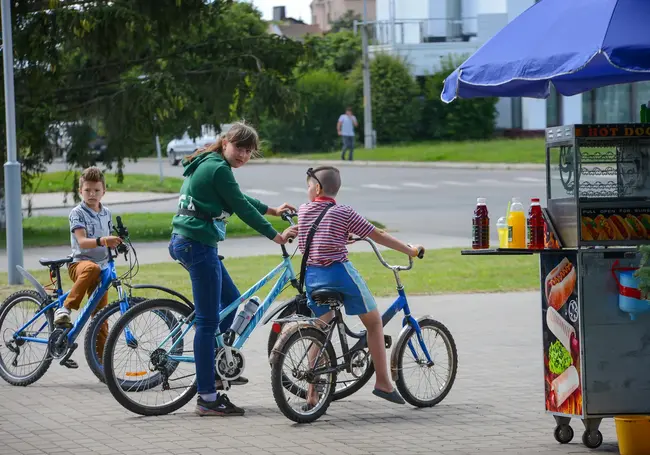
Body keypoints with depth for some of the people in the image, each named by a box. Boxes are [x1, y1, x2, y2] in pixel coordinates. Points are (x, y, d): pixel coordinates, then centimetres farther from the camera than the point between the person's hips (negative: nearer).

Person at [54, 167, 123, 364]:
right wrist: (101, 241, -39)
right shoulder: (77, 213, -7)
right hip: (79, 263, -6)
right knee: (92, 268, -43)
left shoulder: (106, 213, 12)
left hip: (102, 267, 6)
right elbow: (82, 241, -22)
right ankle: (65, 308, -33)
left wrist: (116, 243, 7)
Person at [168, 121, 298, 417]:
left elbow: (240, 200, 31)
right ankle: (207, 398, -6)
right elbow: (242, 208, -13)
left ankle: (218, 369, 27)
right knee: (208, 320, -8)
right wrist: (276, 236, -6)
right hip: (198, 244, -11)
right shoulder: (218, 169, -14)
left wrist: (272, 210, 40)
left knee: (232, 302, 19)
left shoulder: (207, 165, 18)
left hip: (186, 243, 11)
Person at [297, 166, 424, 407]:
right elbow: (379, 237, -3)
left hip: (311, 276, 4)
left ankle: (312, 394, 8)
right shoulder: (344, 213, -5)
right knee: (374, 323, 12)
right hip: (340, 272, -4)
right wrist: (411, 250, 6)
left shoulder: (303, 211, 6)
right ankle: (383, 382, 11)